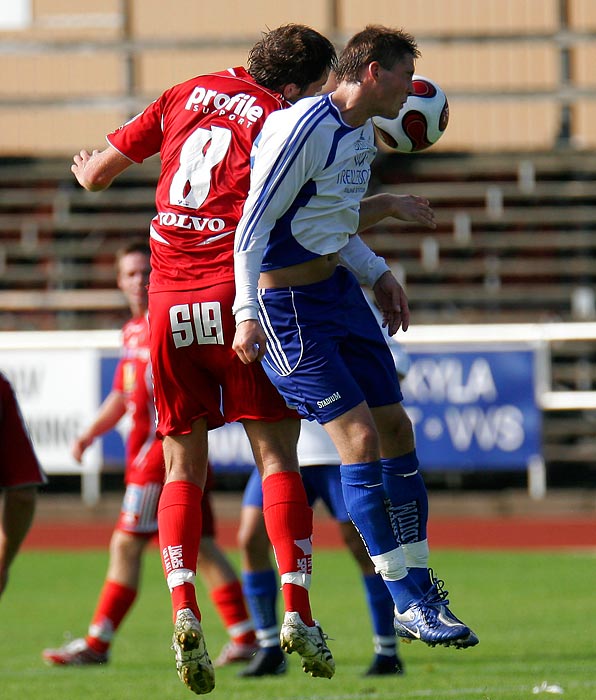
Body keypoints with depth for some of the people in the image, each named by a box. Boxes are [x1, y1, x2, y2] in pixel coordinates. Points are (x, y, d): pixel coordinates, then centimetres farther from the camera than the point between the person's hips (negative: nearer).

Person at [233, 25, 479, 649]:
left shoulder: (362, 133, 10)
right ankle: (410, 605, -11)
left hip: (340, 287, 10)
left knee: (394, 427, 7)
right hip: (288, 307, -10)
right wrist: (247, 312, -24)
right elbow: (254, 224, -20)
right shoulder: (305, 129, -20)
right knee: (359, 435, -14)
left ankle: (418, 582, 16)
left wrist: (376, 274, 15)